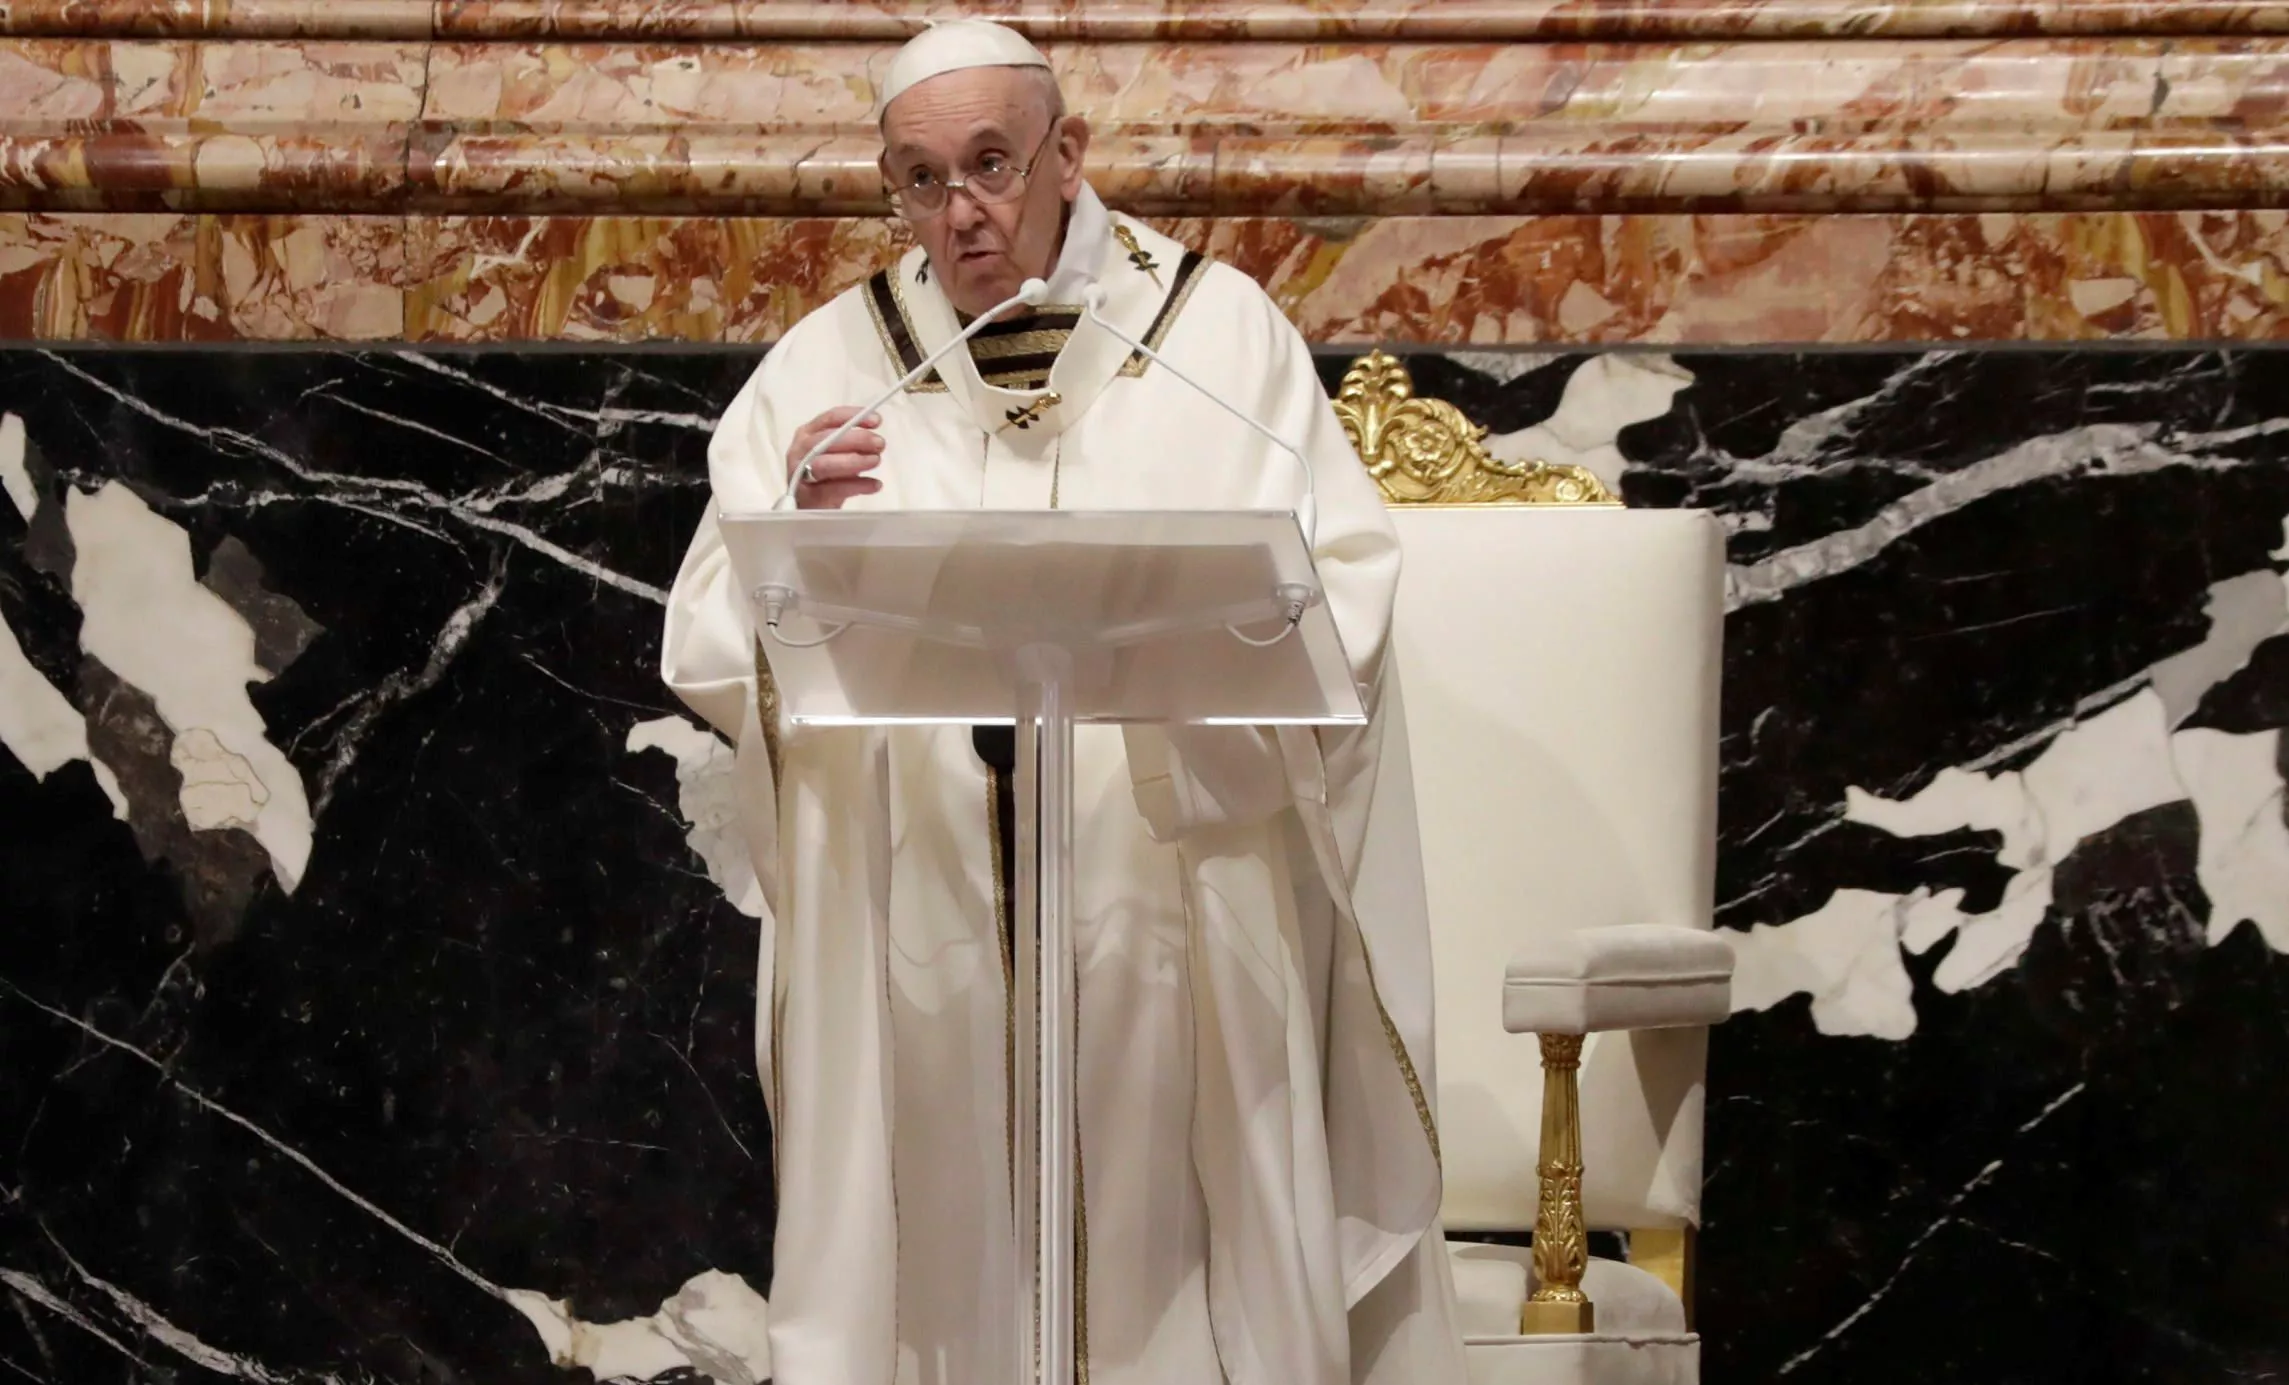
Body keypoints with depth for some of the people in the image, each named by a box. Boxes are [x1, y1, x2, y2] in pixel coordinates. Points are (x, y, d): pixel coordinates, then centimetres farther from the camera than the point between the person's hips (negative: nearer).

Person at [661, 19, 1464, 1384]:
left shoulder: (1220, 333, 0)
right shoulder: (827, 367, 3)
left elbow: (1341, 591, -7)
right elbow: (712, 652, -1)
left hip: (1174, 918, -1)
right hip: (919, 934, 1)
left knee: (1179, 1256, 4)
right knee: (946, 1257, 5)